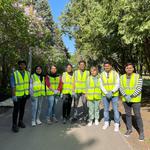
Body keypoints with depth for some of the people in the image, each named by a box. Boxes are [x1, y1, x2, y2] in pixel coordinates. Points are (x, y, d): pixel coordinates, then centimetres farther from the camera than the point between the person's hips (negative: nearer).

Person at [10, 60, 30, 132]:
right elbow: (13, 86, -13)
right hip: (17, 95, -4)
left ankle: (20, 122, 30)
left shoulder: (28, 73, 2)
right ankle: (14, 124, 12)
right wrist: (13, 95, -17)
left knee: (22, 109, 15)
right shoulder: (14, 74, -11)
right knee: (16, 109, 2)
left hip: (25, 95, 5)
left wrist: (29, 92, 8)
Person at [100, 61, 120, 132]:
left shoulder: (115, 74, -6)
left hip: (114, 95, -2)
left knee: (115, 109, 4)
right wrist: (106, 93, -19)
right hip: (105, 95, 2)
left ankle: (116, 124, 18)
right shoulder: (102, 75, 0)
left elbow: (117, 85, -11)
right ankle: (106, 123, 27)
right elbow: (101, 85, -4)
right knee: (106, 109, 11)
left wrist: (111, 92, -25)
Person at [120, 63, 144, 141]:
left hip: (135, 99, -3)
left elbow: (139, 88, -14)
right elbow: (121, 88, -2)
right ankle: (129, 129, 29)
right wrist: (125, 96, -17)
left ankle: (141, 132, 17)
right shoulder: (122, 77, 1)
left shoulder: (138, 77, -9)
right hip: (125, 99, 4)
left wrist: (131, 96, -21)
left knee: (137, 115, 0)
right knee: (128, 114, 12)